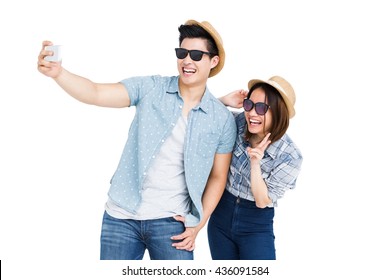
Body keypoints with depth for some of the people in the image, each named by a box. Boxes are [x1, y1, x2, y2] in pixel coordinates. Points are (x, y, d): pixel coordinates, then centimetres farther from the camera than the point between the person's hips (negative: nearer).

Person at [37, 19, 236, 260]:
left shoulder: (223, 119, 0)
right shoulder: (150, 88, -2)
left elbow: (218, 177, 7)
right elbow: (95, 94, -12)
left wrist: (199, 223, -2)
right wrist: (58, 73, -30)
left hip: (171, 222, 0)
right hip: (122, 216, 1)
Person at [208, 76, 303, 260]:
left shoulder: (290, 156, -19)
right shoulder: (238, 123, -11)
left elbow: (262, 201, -16)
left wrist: (255, 163, -30)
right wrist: (224, 101, -17)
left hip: (256, 229, -3)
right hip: (221, 217, 4)